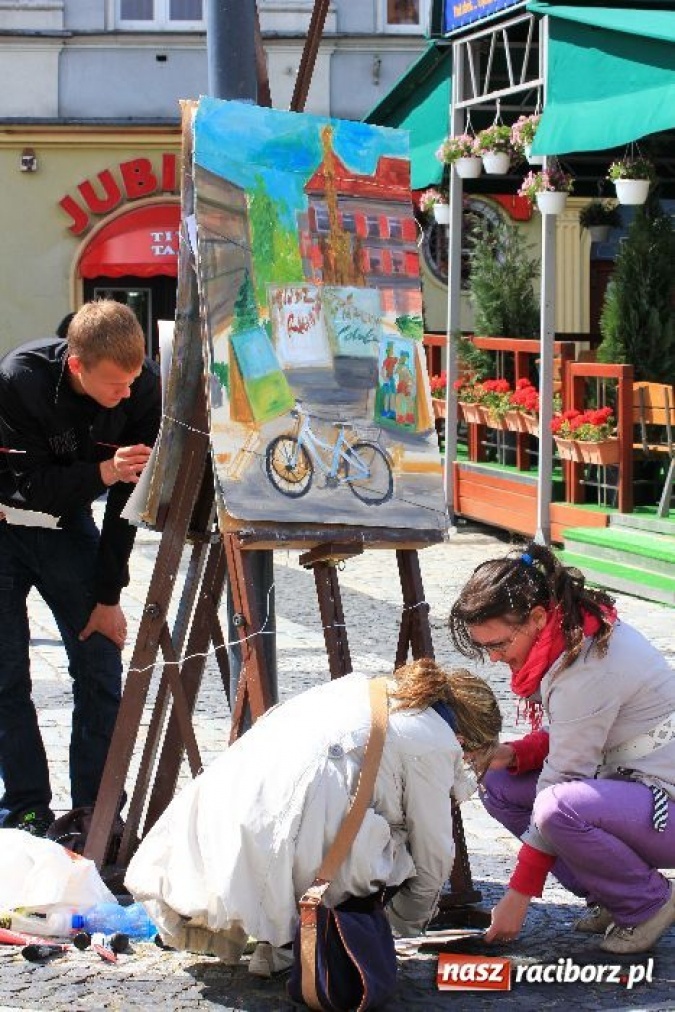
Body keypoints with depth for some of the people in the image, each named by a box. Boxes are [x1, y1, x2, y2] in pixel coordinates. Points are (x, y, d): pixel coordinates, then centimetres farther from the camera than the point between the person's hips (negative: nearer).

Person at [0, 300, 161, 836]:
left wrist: (108, 594, -10)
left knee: (100, 660, -4)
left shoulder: (144, 387, -20)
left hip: (66, 522, 3)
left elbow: (131, 497, -12)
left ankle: (96, 810, 5)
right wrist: (103, 473, -42)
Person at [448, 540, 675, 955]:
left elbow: (564, 779, -24)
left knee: (560, 808, -34)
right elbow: (574, 735, 13)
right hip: (625, 779, 10)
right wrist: (516, 753, -8)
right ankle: (609, 895, 6)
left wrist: (520, 894, -17)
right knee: (499, 784, 0)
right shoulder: (573, 633, 0)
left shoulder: (587, 667, -27)